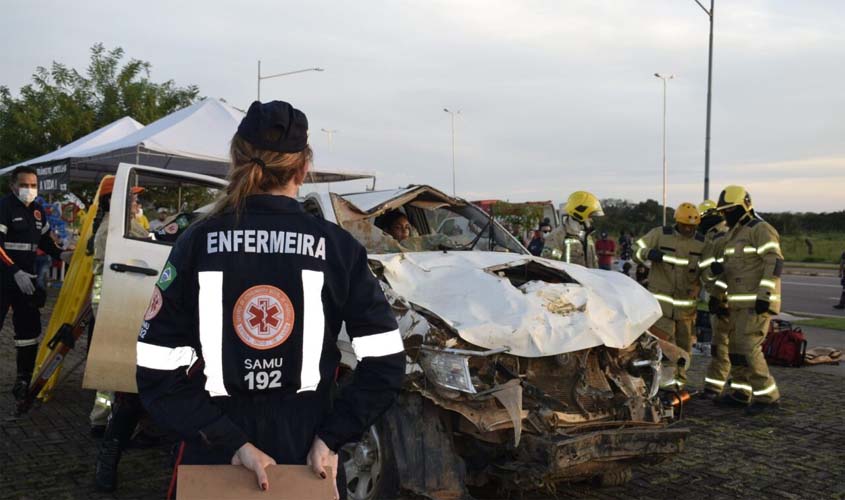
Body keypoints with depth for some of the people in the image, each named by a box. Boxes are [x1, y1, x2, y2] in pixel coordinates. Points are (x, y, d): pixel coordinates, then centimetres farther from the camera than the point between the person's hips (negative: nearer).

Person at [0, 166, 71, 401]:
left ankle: (24, 379, 17)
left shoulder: (37, 210, 11)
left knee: (29, 329, 8)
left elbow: (43, 239, 23)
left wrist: (60, 254, 6)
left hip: (26, 278, 7)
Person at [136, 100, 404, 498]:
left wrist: (231, 444, -12)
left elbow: (157, 373, -12)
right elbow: (385, 362, -11)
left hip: (214, 458, 0)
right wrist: (331, 438, -8)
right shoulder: (338, 246, -9)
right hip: (308, 455, 0)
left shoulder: (197, 243, -8)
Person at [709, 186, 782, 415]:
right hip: (738, 302, 10)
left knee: (748, 348, -14)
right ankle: (740, 392, 24)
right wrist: (719, 292, 10)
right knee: (734, 347, 13)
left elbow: (775, 262, -18)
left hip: (756, 303, -10)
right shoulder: (732, 234, 19)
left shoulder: (760, 230, -10)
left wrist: (764, 295, -23)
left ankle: (767, 396, -5)